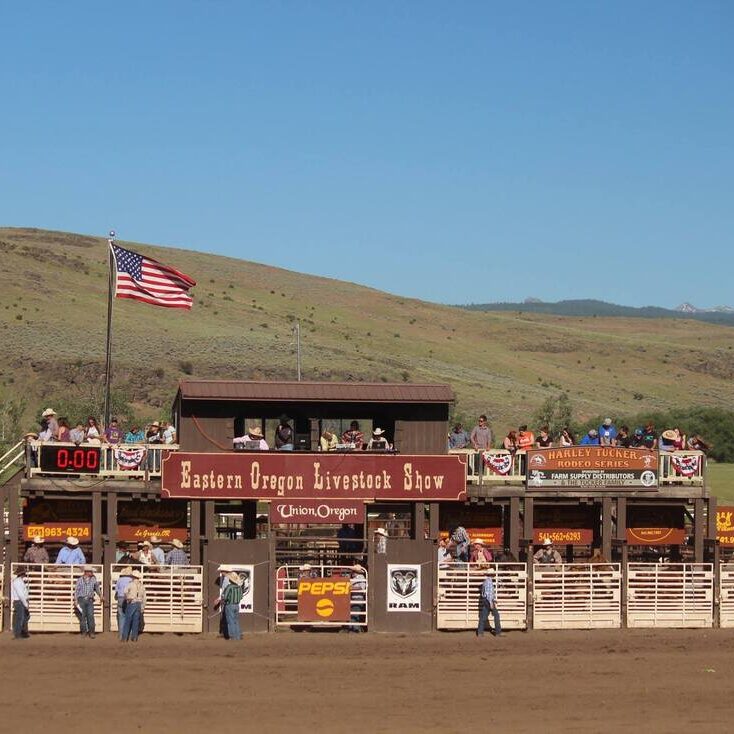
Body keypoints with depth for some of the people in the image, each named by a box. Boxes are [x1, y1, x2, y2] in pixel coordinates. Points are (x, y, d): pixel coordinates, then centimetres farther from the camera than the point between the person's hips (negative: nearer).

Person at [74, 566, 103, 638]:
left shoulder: (93, 579, 6)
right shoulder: (80, 580, 0)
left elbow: (97, 588, 19)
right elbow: (76, 590, 1)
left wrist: (101, 597, 17)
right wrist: (76, 601, -5)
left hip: (89, 600, 1)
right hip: (81, 599, -1)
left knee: (91, 616, -7)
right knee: (82, 616, 0)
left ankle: (91, 632, -2)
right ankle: (83, 632, 9)